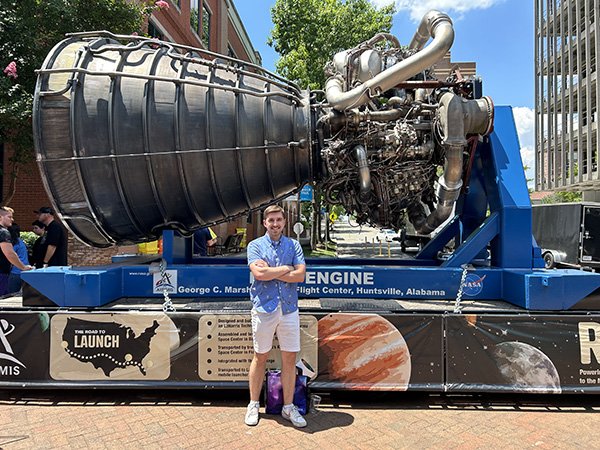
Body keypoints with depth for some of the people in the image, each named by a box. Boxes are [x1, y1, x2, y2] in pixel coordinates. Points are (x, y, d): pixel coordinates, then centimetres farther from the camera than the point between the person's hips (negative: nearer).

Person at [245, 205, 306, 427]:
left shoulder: (293, 245, 8)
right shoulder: (255, 245, 2)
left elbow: (300, 275, -6)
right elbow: (260, 274, -15)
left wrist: (270, 271, -10)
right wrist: (287, 269, -8)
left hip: (289, 309, 2)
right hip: (264, 308, -2)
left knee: (289, 358, 7)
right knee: (260, 357, 8)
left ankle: (288, 406, 21)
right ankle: (253, 405, 25)